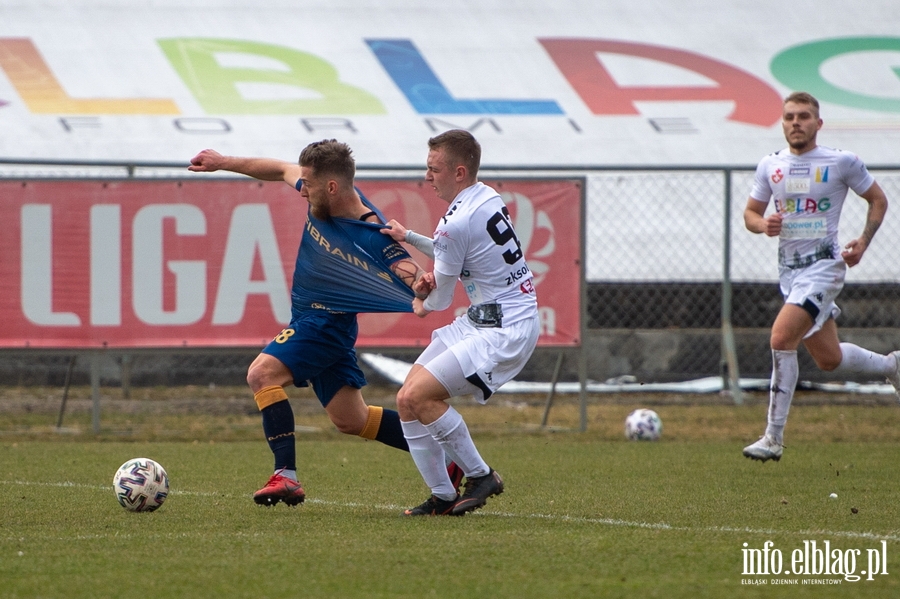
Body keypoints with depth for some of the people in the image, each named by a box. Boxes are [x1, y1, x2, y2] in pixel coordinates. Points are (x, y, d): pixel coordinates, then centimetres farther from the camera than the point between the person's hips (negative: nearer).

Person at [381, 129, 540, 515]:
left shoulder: (457, 223, -19)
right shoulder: (487, 197, 9)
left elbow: (441, 298, -5)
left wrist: (422, 306, 18)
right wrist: (409, 238, 28)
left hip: (505, 331, -10)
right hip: (481, 321, 10)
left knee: (417, 395, -19)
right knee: (407, 401, 4)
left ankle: (481, 476, -5)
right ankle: (443, 497, 8)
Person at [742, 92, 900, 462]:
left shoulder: (842, 162, -5)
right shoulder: (770, 166, 6)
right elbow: (750, 213, 15)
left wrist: (863, 243, -7)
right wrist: (763, 225, -9)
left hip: (824, 265, -6)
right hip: (789, 267, 6)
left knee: (781, 338, -22)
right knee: (828, 359, 12)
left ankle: (774, 438, -18)